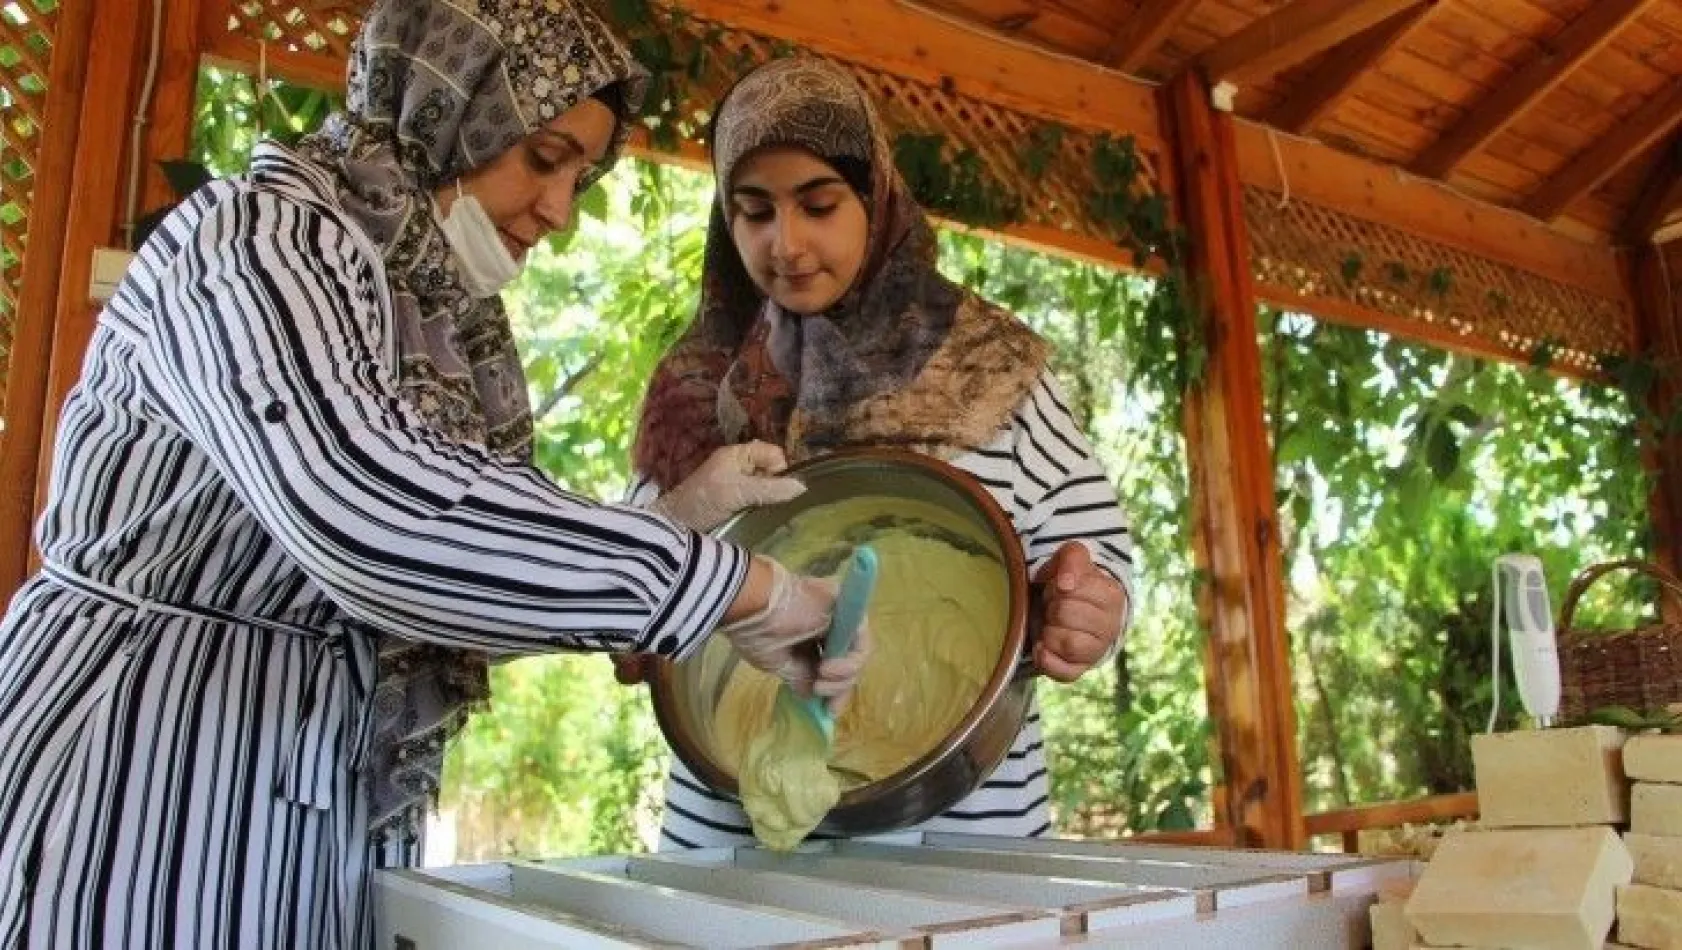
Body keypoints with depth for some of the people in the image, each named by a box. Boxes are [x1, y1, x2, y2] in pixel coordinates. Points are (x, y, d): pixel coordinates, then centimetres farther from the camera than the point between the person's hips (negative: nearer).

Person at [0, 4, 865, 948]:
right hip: (145, 776, -7)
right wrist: (742, 585, -33)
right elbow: (367, 508, -36)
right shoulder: (262, 238, -16)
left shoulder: (443, 310, 8)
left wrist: (680, 514, -4)